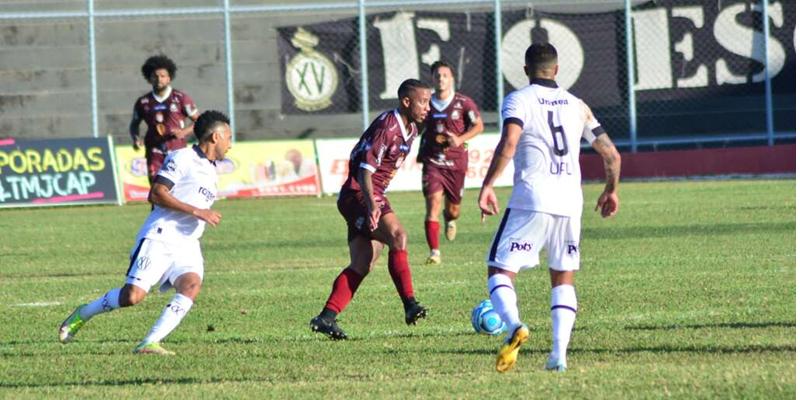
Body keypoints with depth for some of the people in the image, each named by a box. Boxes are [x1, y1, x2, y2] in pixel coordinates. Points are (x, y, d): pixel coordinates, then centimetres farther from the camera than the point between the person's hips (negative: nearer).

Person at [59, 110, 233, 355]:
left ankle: (150, 344, -28)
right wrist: (196, 211, -16)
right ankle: (82, 314, 12)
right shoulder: (182, 158, -4)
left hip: (186, 246, 7)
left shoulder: (211, 171, 24)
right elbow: (156, 194, -14)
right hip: (159, 239, -7)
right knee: (133, 296, -15)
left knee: (191, 286, -24)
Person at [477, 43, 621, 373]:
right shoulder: (576, 106, 16)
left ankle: (514, 326, -28)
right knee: (563, 279, 17)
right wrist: (611, 190, 32)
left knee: (500, 272, 2)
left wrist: (487, 185, -12)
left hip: (531, 200, -4)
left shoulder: (518, 100, 3)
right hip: (570, 201, 4)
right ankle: (559, 354, 3)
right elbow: (611, 154, 17)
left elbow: (508, 145, -16)